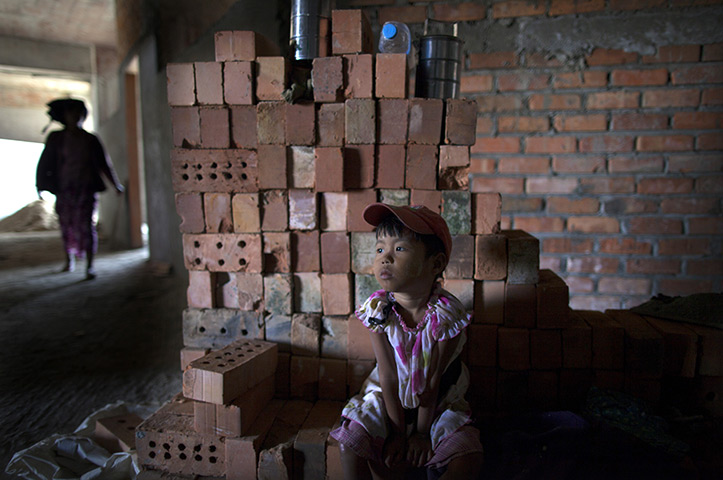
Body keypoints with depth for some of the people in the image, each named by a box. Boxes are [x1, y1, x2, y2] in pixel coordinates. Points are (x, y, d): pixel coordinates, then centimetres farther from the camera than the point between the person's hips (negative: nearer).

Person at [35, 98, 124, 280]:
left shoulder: (90, 139, 5)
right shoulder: (56, 138, 5)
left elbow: (104, 163, 10)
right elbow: (45, 163, 7)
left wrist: (116, 185, 11)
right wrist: (40, 185, 3)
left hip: (86, 188, -1)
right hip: (64, 188, 1)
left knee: (86, 225, -9)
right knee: (67, 226, 8)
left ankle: (90, 266, -7)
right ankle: (69, 260, 30)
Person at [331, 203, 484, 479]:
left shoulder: (446, 314, -24)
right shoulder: (377, 310, -18)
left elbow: (432, 380, -17)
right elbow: (388, 377, -14)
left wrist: (421, 433, -8)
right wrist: (398, 433, -10)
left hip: (439, 402, -1)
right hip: (389, 398, 1)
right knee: (351, 441, -19)